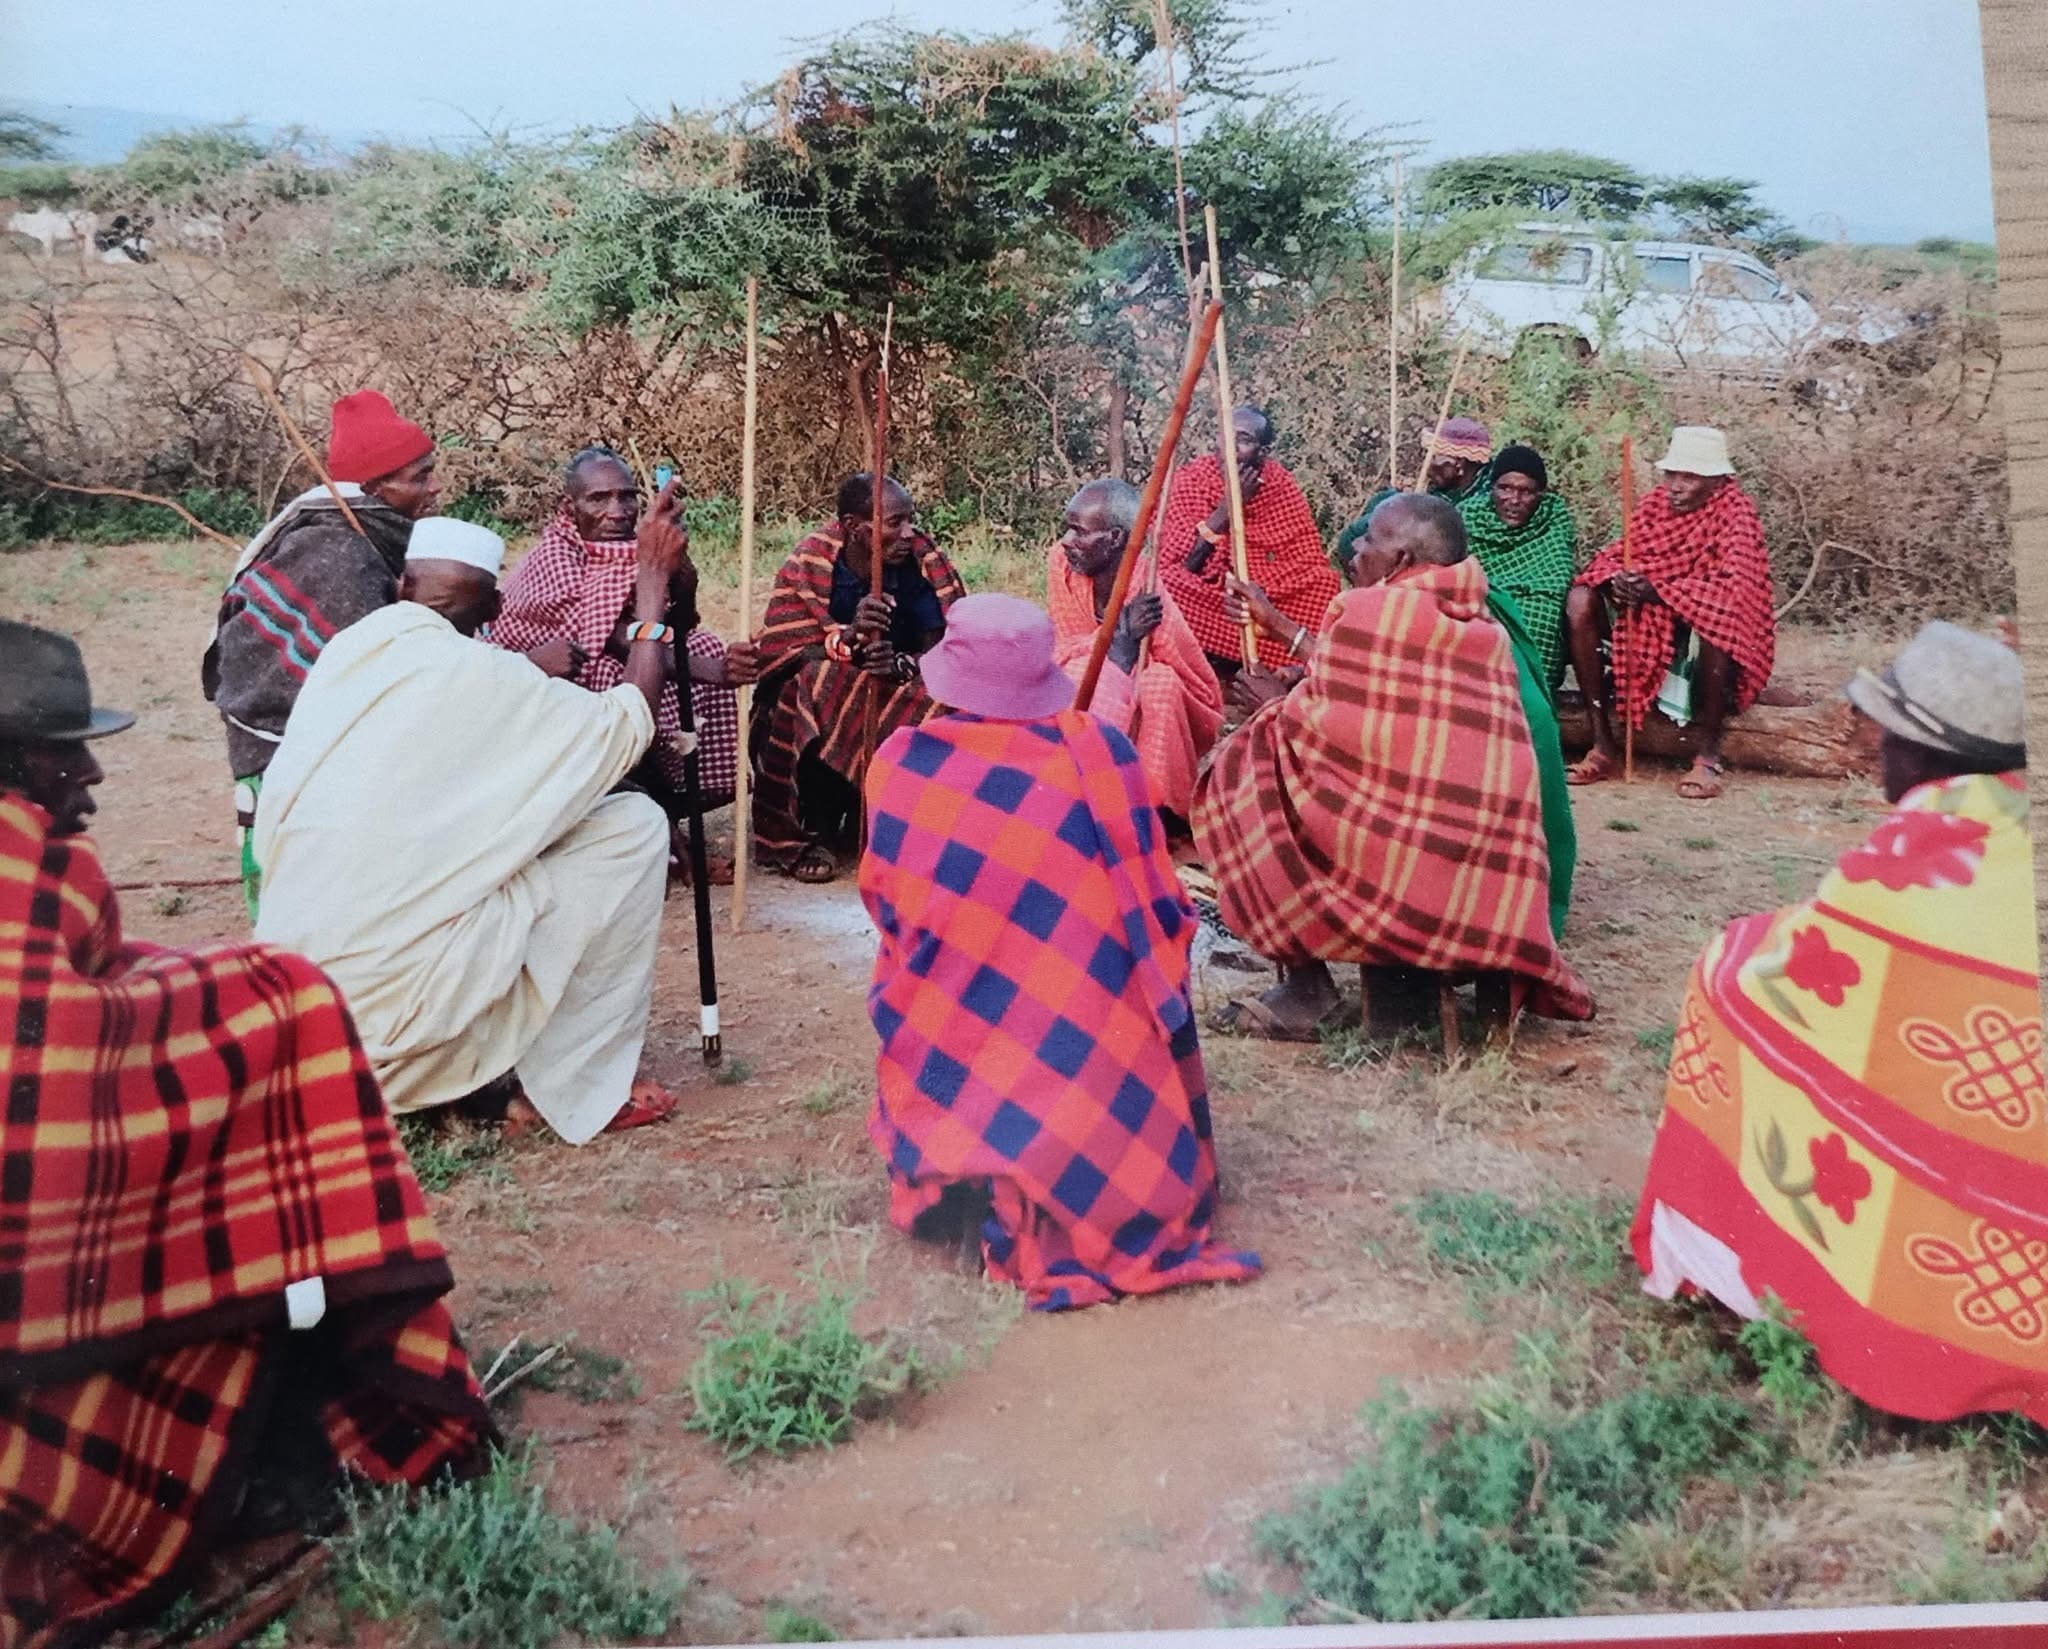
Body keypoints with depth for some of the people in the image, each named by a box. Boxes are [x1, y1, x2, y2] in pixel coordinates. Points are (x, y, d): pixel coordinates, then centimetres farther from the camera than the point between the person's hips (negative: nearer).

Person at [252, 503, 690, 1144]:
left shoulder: (346, 652, 7)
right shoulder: (481, 677, -9)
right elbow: (629, 727, 4)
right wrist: (653, 587, 14)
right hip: (394, 997, -7)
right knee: (635, 825, 1)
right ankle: (575, 1087, 6)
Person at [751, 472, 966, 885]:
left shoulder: (925, 562, -10)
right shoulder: (809, 565, -15)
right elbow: (787, 652, -22)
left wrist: (902, 664, -36)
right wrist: (850, 636, -42)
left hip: (902, 696, 2)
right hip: (823, 701, -1)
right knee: (805, 690, -33)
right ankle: (811, 834, -15)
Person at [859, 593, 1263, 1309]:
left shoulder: (898, 763, -3)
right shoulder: (1095, 752, -6)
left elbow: (889, 910, 8)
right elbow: (1155, 911, 0)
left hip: (948, 1076, 2)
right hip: (1089, 1059, -1)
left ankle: (968, 1177, 2)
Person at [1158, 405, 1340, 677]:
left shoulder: (1280, 484, -6)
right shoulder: (1191, 478, -11)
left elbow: (1311, 564, -6)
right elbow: (1175, 563, -18)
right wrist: (1226, 507, -25)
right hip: (1201, 597, -2)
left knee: (1323, 583, -18)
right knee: (1169, 584, -29)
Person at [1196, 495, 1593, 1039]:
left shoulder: (1371, 609, -6)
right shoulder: (1487, 628, 16)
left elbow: (1321, 724, -6)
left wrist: (1277, 702, 16)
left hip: (1398, 848, -8)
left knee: (1249, 780, 8)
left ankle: (1307, 985, 1)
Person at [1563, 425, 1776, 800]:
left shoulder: (1735, 512, -14)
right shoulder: (1657, 503, 2)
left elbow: (1735, 587, -28)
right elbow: (1616, 554, 0)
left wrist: (1657, 590, -36)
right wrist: (1617, 581, -25)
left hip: (1711, 637, -5)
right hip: (1653, 627, 5)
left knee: (1716, 614, -39)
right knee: (1580, 600, -16)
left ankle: (1709, 755, -22)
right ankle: (1603, 746, -16)